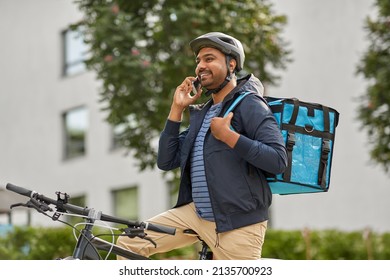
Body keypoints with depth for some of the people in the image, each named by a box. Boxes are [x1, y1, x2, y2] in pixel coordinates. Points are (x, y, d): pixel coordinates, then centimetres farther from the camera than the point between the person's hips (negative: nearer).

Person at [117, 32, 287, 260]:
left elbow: (278, 160, -19)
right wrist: (177, 108, 7)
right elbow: (167, 162, 11)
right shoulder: (202, 114, 16)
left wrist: (228, 136, -21)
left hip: (237, 223, -7)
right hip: (195, 213, 8)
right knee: (130, 242, -1)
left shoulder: (249, 105, -8)